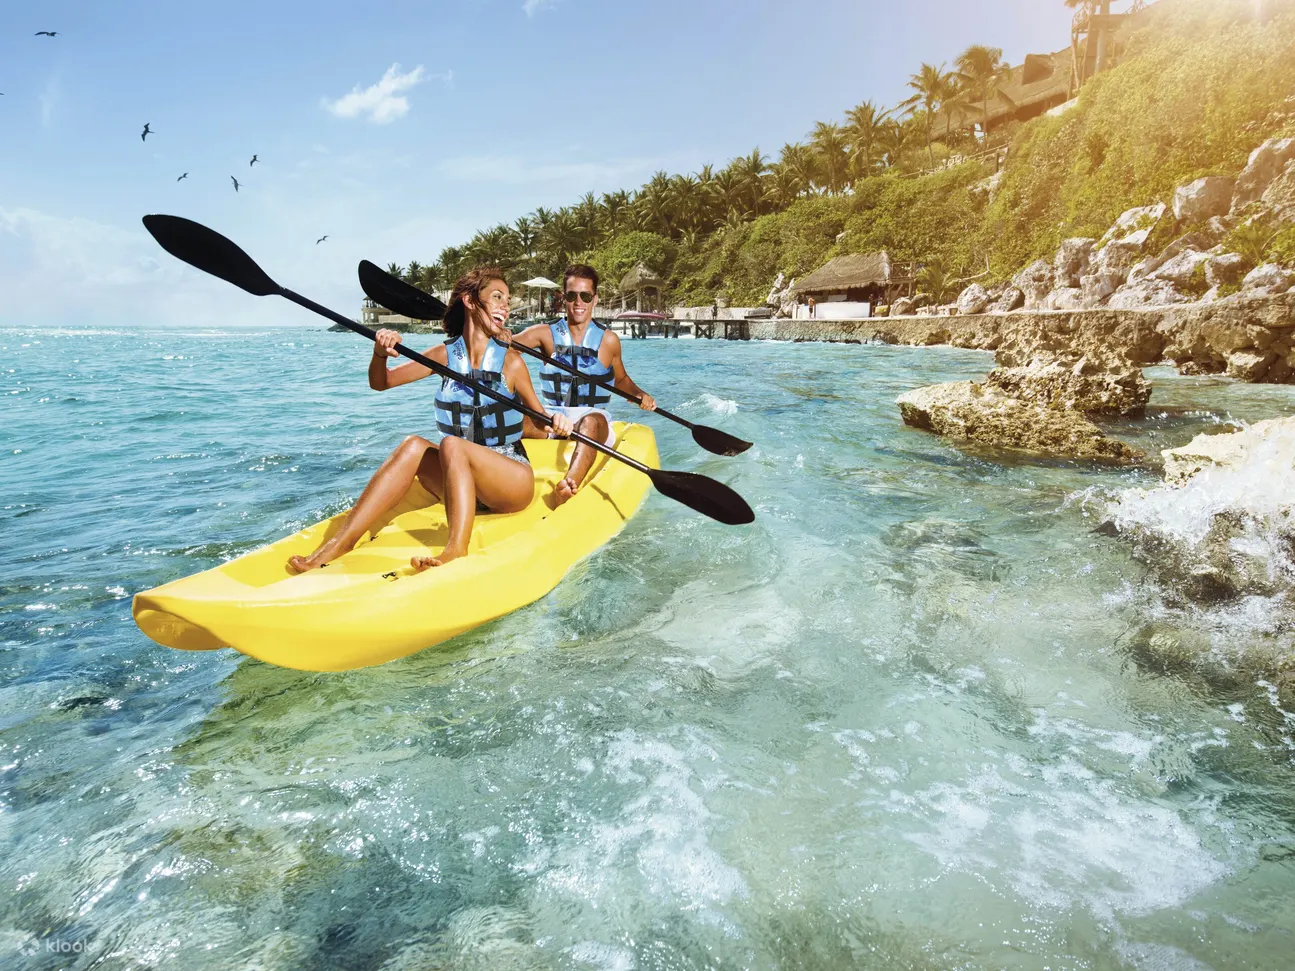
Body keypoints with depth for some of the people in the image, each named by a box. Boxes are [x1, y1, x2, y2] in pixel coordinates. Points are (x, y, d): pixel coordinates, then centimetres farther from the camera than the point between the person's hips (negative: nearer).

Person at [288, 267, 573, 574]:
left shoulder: (510, 361, -4)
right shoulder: (446, 355, 4)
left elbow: (539, 418, 2)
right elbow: (380, 383, 6)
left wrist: (555, 422, -21)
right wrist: (381, 354, -15)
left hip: (515, 480, -3)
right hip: (462, 480, 4)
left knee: (451, 444, -30)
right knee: (414, 446, -23)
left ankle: (456, 549, -45)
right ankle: (339, 543, -30)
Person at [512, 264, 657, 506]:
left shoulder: (608, 340, 7)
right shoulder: (547, 333, 6)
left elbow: (621, 379, 21)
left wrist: (640, 394, 1)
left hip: (593, 417, -2)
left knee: (591, 422, -40)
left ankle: (570, 485, -64)